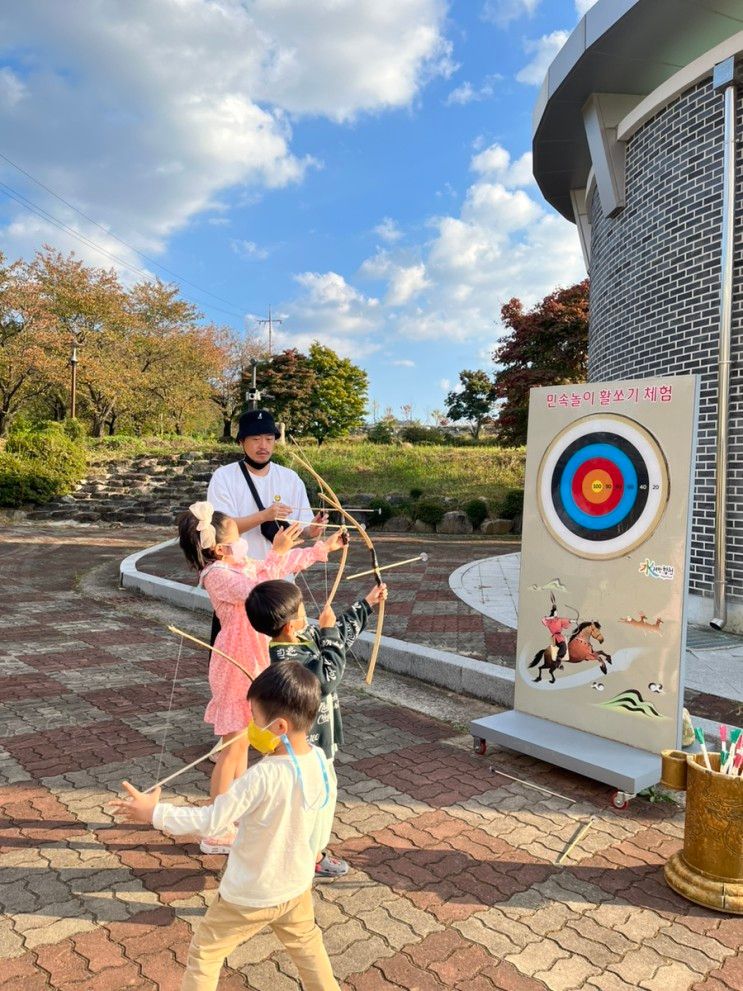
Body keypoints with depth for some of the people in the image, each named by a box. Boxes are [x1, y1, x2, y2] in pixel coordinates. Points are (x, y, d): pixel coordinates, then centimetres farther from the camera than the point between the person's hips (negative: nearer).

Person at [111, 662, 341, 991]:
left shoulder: (262, 777, -34)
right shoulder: (323, 763, -15)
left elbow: (209, 822, -26)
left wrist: (154, 813, -16)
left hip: (249, 895, -5)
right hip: (297, 885, 6)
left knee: (204, 952, 19)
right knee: (306, 943, 32)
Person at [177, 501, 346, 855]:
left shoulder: (242, 566, 7)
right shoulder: (217, 574, -20)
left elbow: (286, 564, 16)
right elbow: (254, 590, -37)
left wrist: (324, 548, 16)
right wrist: (276, 552, -39)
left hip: (250, 660, 9)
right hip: (235, 663, -9)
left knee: (242, 739, 19)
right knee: (233, 744, -1)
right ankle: (216, 832, 11)